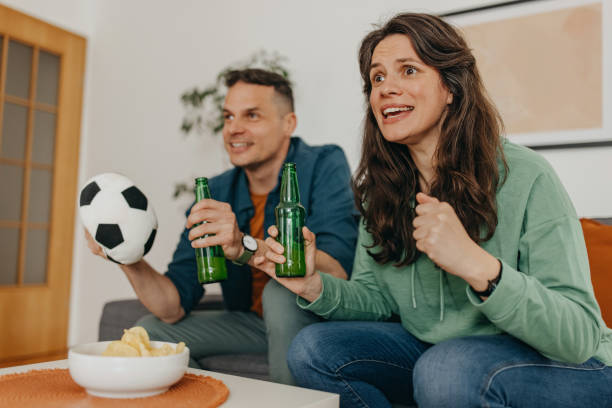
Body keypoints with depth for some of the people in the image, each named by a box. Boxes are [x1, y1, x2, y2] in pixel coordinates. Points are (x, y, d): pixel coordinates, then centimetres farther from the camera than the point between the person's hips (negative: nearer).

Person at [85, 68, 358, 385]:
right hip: (251, 322, 5)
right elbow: (174, 308, -9)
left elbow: (336, 273, -34)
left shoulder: (324, 166, -17)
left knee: (282, 292, -33)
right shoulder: (214, 194, -5)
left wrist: (246, 247, -45)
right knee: (150, 331, -2)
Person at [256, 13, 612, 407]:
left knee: (448, 368, -35)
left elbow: (580, 335, -24)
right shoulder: (381, 189, -2)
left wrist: (479, 267, -40)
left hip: (561, 366, -4)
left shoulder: (525, 177, -20)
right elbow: (378, 297, 2)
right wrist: (316, 287, -18)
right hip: (435, 352, 5)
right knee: (311, 348, -9)